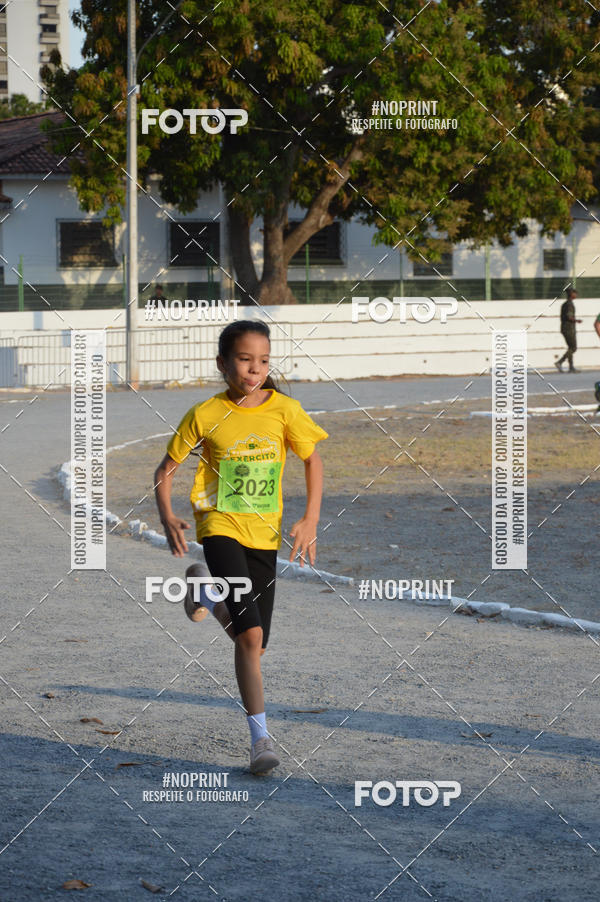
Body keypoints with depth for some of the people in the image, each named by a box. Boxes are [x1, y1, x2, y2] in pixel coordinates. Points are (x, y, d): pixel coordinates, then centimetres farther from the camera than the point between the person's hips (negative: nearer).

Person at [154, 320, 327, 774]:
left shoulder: (284, 409, -3)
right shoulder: (205, 415, -6)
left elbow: (313, 461, 10)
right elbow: (166, 468, 4)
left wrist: (310, 520, 0)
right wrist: (167, 518, -11)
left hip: (265, 534, 3)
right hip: (221, 527, -3)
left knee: (253, 644, 8)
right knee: (251, 635, -19)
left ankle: (207, 595, 38)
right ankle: (260, 736, -10)